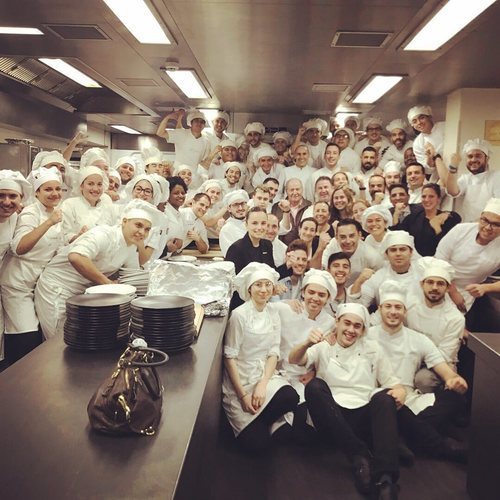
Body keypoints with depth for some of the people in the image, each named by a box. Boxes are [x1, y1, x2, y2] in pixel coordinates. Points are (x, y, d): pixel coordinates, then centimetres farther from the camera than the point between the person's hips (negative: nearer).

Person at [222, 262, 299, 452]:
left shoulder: (273, 313, 3)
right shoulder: (239, 315, -13)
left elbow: (273, 353, 1)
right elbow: (229, 357, -12)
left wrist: (262, 385, -14)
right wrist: (243, 395, -16)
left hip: (265, 374, 5)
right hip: (240, 379, -5)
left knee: (290, 398, -27)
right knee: (257, 443, -15)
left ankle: (255, 423, 3)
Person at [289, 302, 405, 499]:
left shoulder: (372, 349, 17)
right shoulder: (323, 347, 10)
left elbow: (392, 382, 14)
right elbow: (293, 360, -8)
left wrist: (400, 391, -12)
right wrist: (307, 343, -31)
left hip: (364, 417, 1)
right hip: (333, 419, -1)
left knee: (385, 397, -29)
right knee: (314, 386, -29)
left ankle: (385, 479, -38)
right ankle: (359, 455, -29)